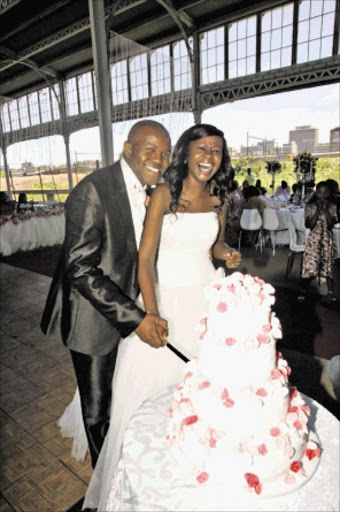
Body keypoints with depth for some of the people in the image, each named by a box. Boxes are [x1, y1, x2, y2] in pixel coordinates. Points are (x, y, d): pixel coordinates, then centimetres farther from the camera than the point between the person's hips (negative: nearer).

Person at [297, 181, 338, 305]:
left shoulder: (332, 207, 5)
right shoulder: (310, 207, 3)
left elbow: (331, 224, -8)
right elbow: (309, 225, -8)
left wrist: (326, 209, -12)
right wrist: (318, 210, -11)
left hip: (327, 239, 1)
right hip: (313, 238, -1)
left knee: (328, 264, -12)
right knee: (310, 264, -14)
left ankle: (331, 293, -15)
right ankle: (303, 291, -4)